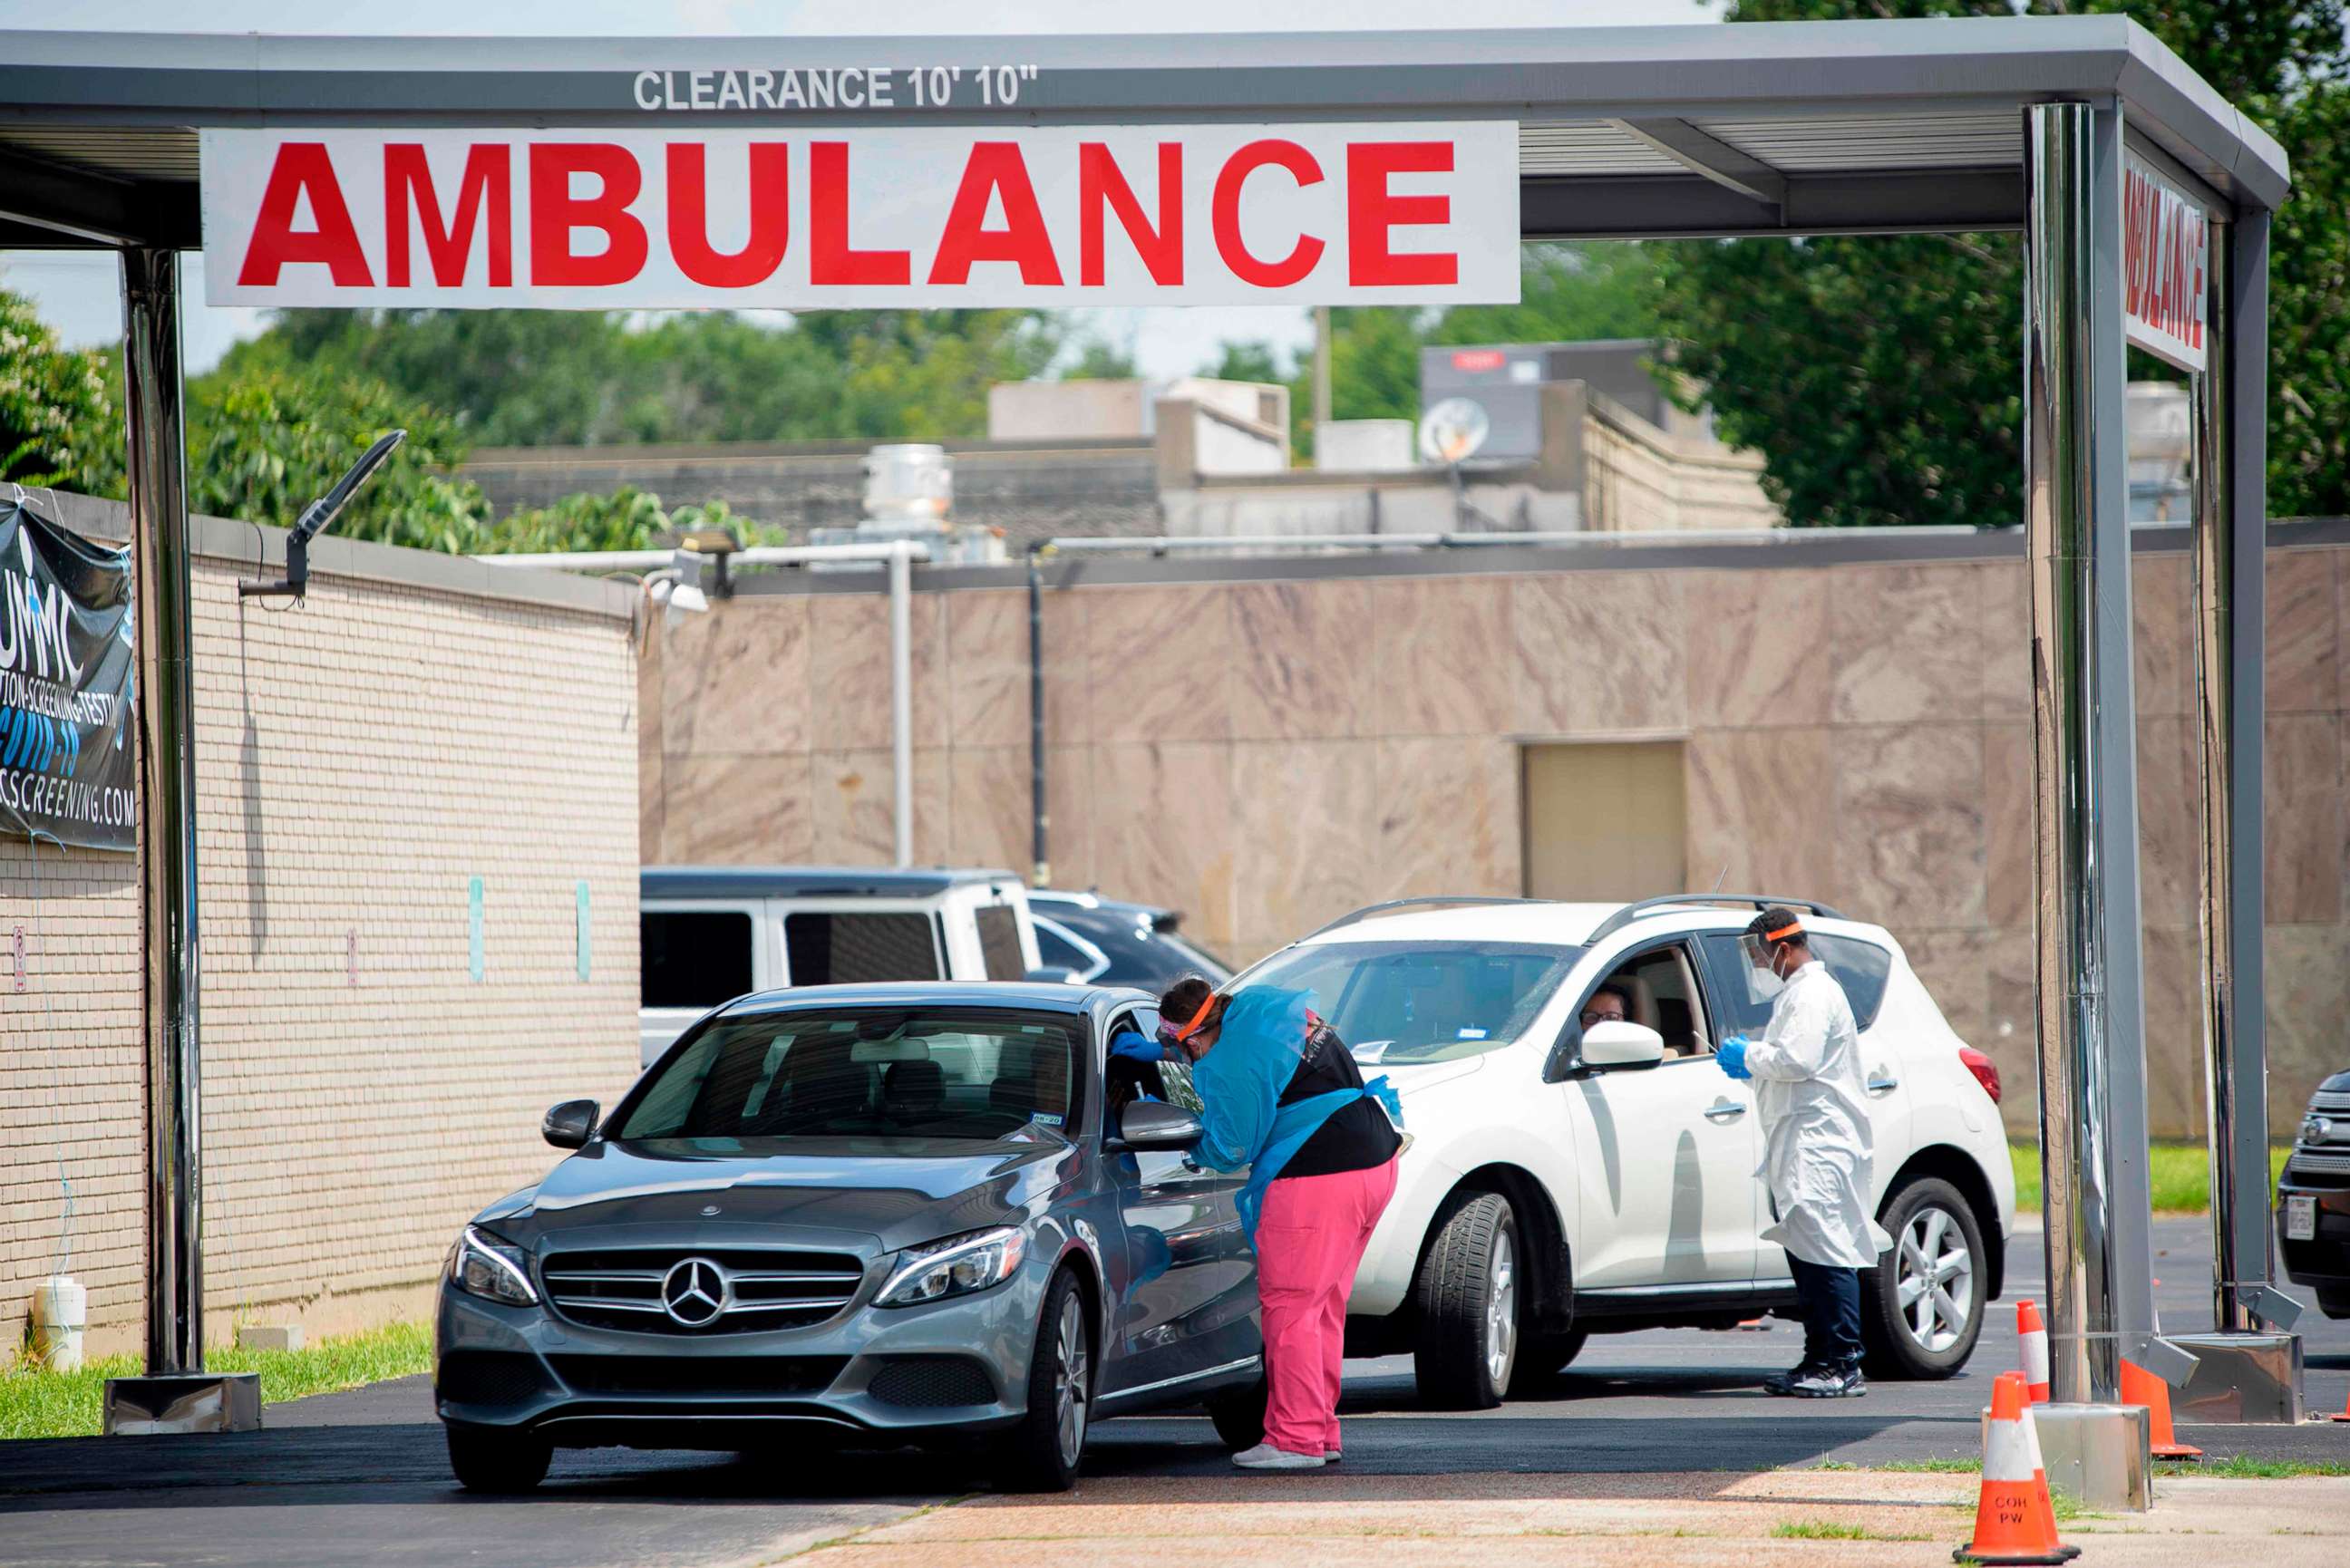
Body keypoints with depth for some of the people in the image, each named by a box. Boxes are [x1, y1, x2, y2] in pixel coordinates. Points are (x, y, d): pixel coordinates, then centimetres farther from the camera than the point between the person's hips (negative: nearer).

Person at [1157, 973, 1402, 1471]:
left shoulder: (1230, 1069, -16)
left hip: (1318, 1180, -10)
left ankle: (1296, 1439, -4)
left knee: (1289, 1307, -4)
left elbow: (1230, 1150, -8)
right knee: (1324, 1307, 16)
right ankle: (1321, 1431, 21)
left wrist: (1190, 1145, 12)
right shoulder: (1265, 1003, 11)